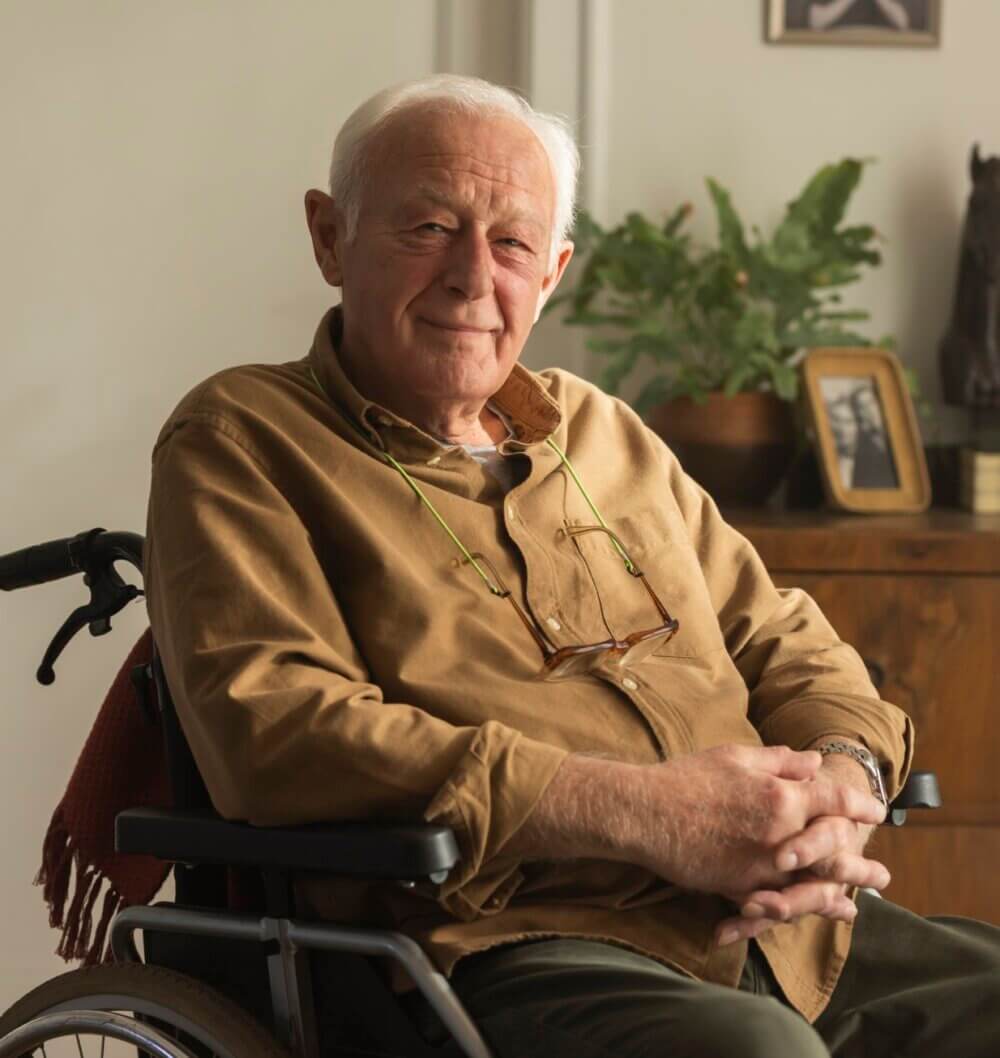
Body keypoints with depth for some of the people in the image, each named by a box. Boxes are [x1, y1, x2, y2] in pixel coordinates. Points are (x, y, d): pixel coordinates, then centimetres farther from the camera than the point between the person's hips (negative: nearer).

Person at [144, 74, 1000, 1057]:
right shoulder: (239, 440, 5)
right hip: (505, 949, -7)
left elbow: (787, 646, 25)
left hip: (777, 926, 7)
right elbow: (272, 728, -11)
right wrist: (642, 812, -16)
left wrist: (839, 788, -2)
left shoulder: (607, 433, 24)